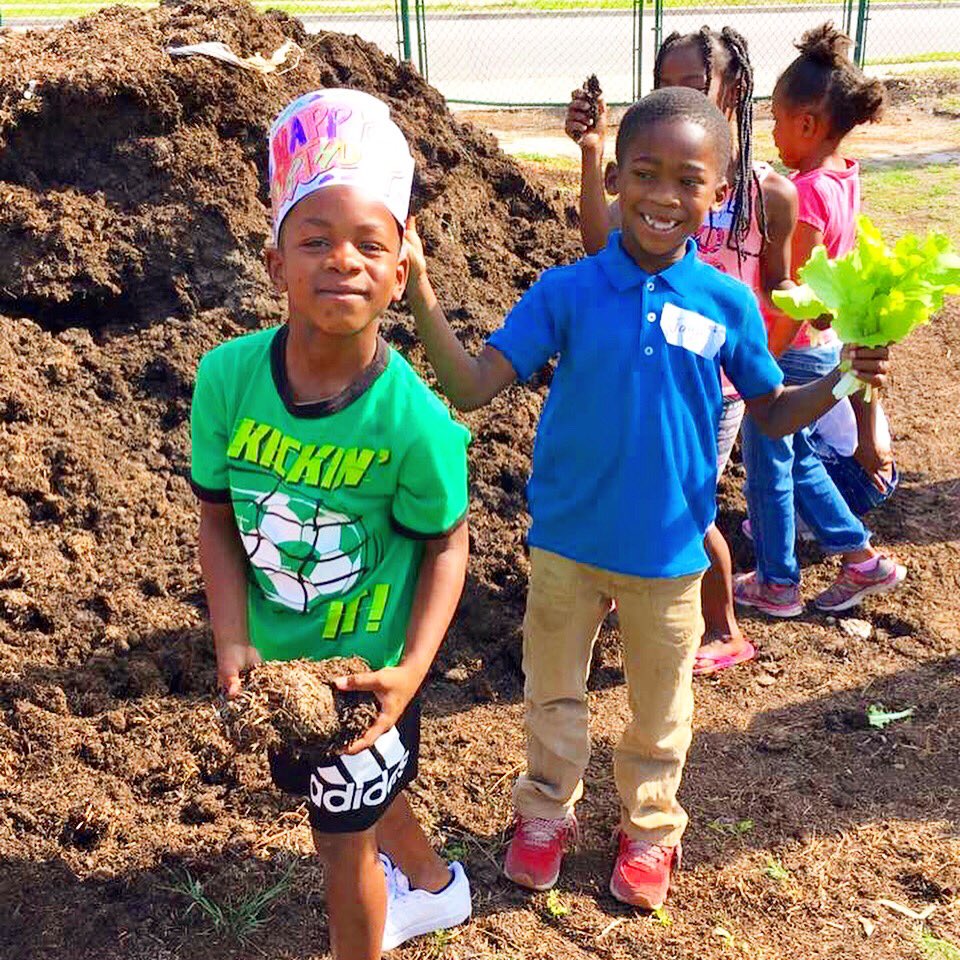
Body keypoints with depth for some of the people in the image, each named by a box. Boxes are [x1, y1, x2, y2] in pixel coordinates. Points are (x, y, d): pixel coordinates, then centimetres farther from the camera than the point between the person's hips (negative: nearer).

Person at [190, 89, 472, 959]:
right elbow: (218, 515, -7)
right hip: (273, 658, 5)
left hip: (366, 662, -5)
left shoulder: (414, 420, -28)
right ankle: (430, 884, 61)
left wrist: (411, 668, -24)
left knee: (345, 841, 14)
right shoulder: (228, 377, -19)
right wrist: (233, 640, -16)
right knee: (365, 794, 30)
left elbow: (445, 543, -13)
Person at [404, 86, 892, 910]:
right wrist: (420, 292, -32)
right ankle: (547, 814, 45)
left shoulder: (728, 303, -9)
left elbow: (774, 415, 3)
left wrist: (842, 381, -16)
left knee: (660, 707, 20)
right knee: (553, 691, 20)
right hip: (567, 539, 0)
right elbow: (472, 387, -19)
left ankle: (650, 829, 45)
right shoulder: (567, 293, -13)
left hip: (668, 549, 1)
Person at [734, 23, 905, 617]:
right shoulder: (844, 178, 1)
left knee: (769, 469, 10)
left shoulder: (808, 194, -26)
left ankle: (777, 585, 28)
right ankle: (863, 560, 31)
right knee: (798, 459, 23)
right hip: (823, 345, 9)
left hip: (792, 352, -8)